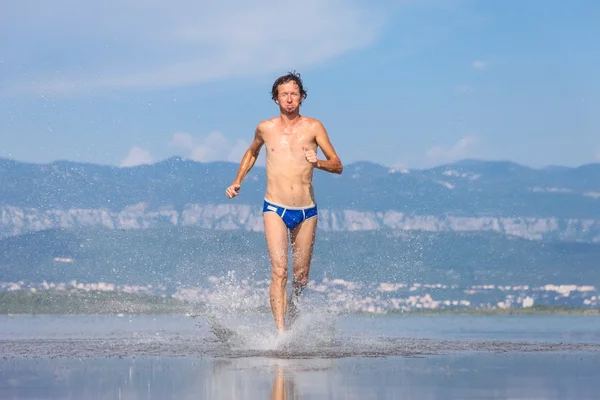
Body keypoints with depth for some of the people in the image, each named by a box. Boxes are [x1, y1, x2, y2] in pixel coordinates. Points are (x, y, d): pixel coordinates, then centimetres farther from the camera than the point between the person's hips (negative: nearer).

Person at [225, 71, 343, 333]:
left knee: (301, 276, 10)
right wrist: (237, 181, 18)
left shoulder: (313, 127, 1)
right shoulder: (265, 128, 5)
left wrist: (318, 162, -19)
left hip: (306, 212, 1)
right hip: (275, 210, -1)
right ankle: (280, 333, -22)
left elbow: (338, 166, 1)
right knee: (279, 271, -16)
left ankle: (292, 307, 41)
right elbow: (252, 153, 28)